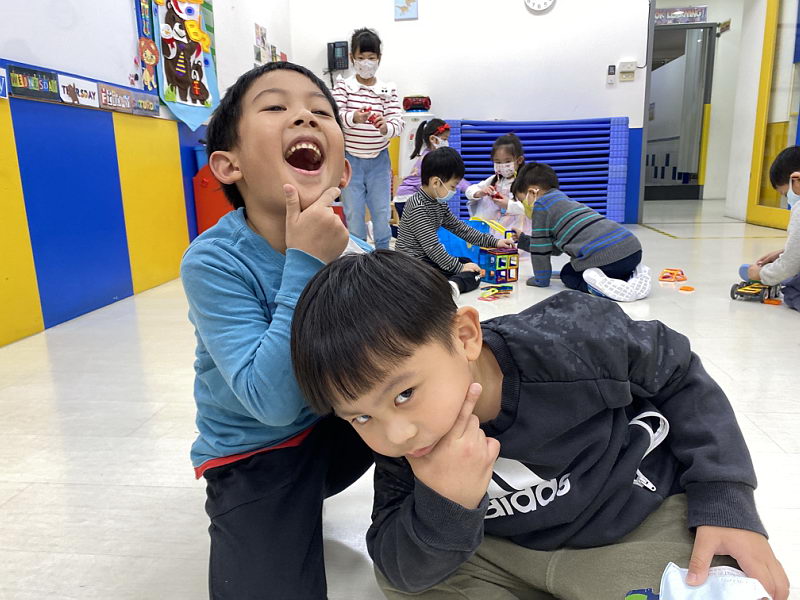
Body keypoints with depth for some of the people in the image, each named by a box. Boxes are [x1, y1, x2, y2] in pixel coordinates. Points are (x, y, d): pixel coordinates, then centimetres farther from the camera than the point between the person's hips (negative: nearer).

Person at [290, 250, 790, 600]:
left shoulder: (571, 341, -29)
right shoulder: (403, 450, -17)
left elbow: (680, 376, -10)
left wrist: (725, 501, -15)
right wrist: (445, 508, -37)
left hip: (647, 521, -3)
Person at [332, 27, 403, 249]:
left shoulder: (388, 90, 1)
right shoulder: (343, 86, -2)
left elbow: (397, 123, -10)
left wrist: (385, 127, -33)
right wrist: (354, 118, -37)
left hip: (379, 160, 1)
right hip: (350, 160, -1)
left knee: (382, 212, 8)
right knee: (353, 214, 5)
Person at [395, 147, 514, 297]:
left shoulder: (439, 203, 10)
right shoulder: (418, 207, -19)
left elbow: (459, 227, 17)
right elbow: (431, 245, -22)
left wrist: (493, 242, 14)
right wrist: (458, 267, -18)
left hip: (428, 259, 10)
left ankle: (453, 284, -26)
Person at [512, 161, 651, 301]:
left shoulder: (541, 204, 6)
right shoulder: (565, 201, 32)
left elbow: (540, 248, 8)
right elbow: (555, 248, 40)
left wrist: (541, 279, 21)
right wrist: (522, 239, 46)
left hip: (603, 256, -8)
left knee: (568, 274, 21)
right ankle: (633, 275, 10)